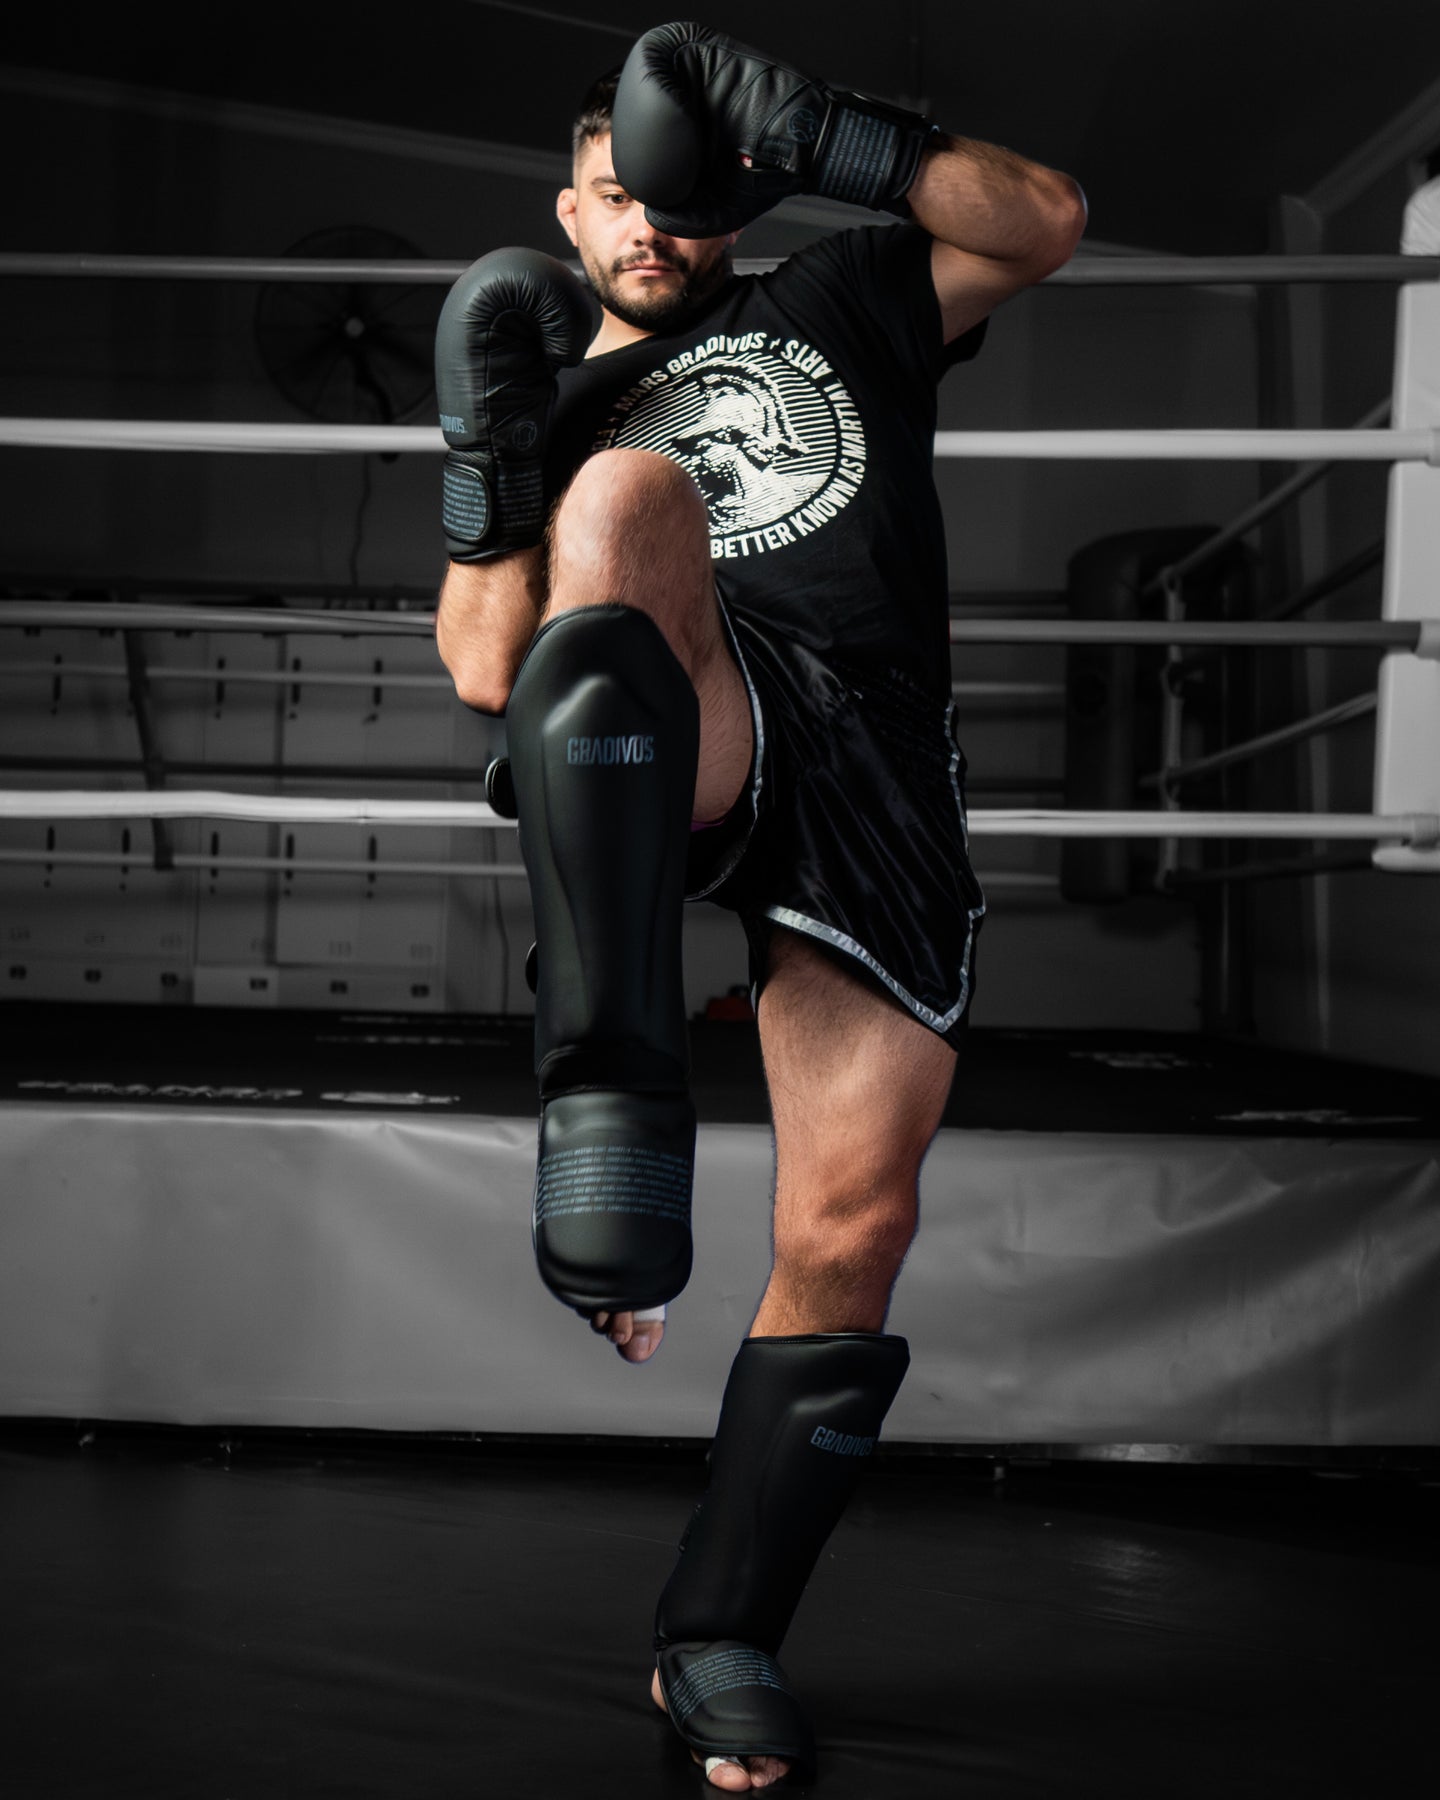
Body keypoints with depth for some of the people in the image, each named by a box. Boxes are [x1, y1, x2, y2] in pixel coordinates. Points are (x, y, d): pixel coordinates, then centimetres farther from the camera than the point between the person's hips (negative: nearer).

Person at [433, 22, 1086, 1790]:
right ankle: (613, 1100, -44)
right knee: (629, 491, -31)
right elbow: (486, 668, 10)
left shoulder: (837, 306, 28)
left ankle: (719, 1642, 12)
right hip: (674, 759, -1)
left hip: (877, 786, 1)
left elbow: (1043, 221, 13)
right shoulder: (557, 411, 25)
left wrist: (817, 136, 4)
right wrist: (491, 450, -2)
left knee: (852, 1226, -9)